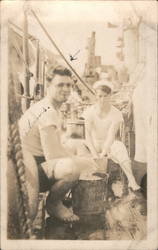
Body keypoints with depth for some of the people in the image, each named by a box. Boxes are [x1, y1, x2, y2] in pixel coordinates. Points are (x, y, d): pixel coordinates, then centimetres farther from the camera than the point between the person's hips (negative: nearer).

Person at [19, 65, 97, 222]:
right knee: (72, 168, -35)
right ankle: (53, 204, -6)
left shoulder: (47, 108, 14)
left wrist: (80, 160, 8)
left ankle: (55, 201, 16)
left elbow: (56, 147, 20)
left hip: (33, 165, 11)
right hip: (29, 171, -11)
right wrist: (80, 161, -10)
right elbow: (52, 155, -25)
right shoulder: (49, 113, -20)